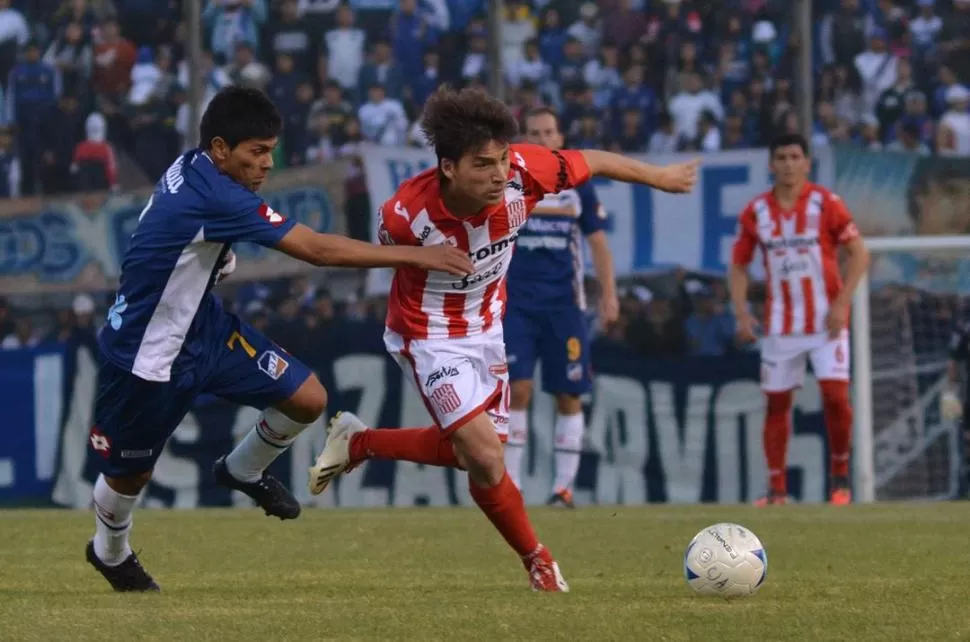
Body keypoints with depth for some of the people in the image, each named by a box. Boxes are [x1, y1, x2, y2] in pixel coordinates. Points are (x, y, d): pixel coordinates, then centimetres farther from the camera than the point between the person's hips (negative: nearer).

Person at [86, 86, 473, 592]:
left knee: (308, 399, -2)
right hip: (147, 355, -9)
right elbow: (318, 250, -33)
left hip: (201, 327, 9)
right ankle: (110, 552, 41)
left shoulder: (192, 170, -7)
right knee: (129, 474, 10)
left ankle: (244, 471, 26)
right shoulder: (215, 198, -34)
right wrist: (416, 256, -29)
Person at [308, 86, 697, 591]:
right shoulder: (406, 213, -34)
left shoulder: (522, 171, -27)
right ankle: (537, 560, 8)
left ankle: (357, 442, 37)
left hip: (485, 328, 6)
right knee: (486, 458, -16)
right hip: (430, 337, -6)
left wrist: (660, 177, 6)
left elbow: (595, 162, -8)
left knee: (472, 452, 17)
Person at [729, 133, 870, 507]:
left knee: (835, 393, -14)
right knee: (776, 402, 3)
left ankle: (841, 477, 3)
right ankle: (776, 488, 9)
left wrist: (842, 304, -14)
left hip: (826, 320, -3)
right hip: (780, 321, 3)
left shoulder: (825, 204, -5)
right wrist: (741, 312, -4)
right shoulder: (756, 212, 3)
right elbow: (738, 266, 10)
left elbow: (859, 255, -4)